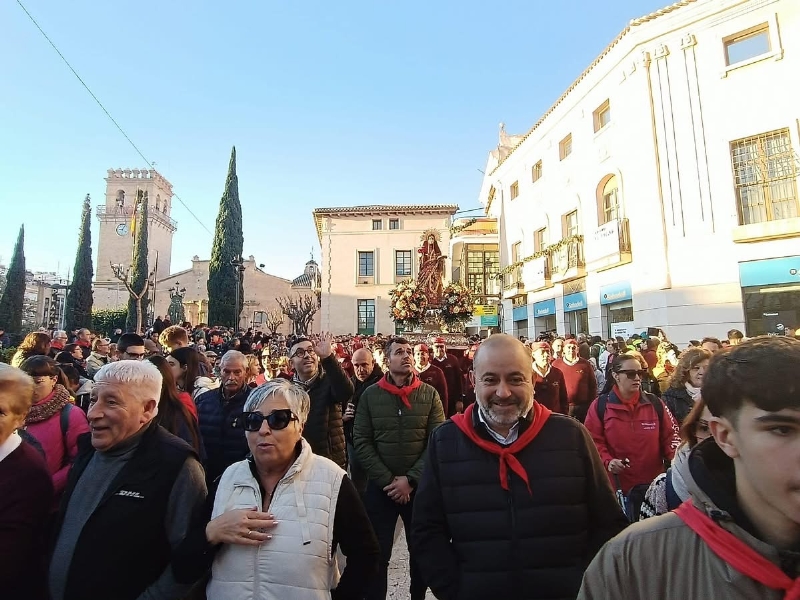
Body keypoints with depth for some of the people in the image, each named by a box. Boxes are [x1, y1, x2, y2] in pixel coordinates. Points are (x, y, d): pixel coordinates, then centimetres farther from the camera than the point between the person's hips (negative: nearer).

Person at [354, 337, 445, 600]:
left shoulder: (429, 394, -3)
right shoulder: (370, 395, -3)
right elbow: (362, 441, -5)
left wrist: (410, 479, -13)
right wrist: (388, 480, -11)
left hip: (420, 486, 1)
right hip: (380, 486, 0)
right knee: (378, 553, 10)